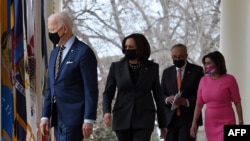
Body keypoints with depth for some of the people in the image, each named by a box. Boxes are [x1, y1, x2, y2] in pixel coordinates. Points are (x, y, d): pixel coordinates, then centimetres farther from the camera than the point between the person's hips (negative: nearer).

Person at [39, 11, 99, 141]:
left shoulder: (83, 52, -9)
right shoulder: (54, 53, 16)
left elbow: (91, 89, -12)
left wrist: (88, 120, -16)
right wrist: (45, 116, 10)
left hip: (74, 117, -8)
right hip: (58, 118, 8)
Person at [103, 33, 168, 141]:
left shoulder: (152, 68, 5)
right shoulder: (116, 67, 5)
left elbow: (158, 96, 9)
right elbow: (108, 93, 5)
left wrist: (162, 124, 10)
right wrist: (106, 111, -15)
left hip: (144, 119, -2)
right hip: (122, 119, 2)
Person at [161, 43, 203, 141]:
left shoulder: (197, 71, 4)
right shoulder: (167, 72, 15)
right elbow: (161, 95, 15)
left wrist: (187, 102, -16)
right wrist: (167, 99, -9)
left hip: (188, 118, -3)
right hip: (170, 118, 3)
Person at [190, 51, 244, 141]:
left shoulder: (229, 79, -8)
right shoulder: (203, 80, 4)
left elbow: (237, 102, -5)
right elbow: (199, 103, 5)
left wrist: (241, 122, -5)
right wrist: (194, 122, -1)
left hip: (227, 123, -4)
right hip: (210, 123, 5)